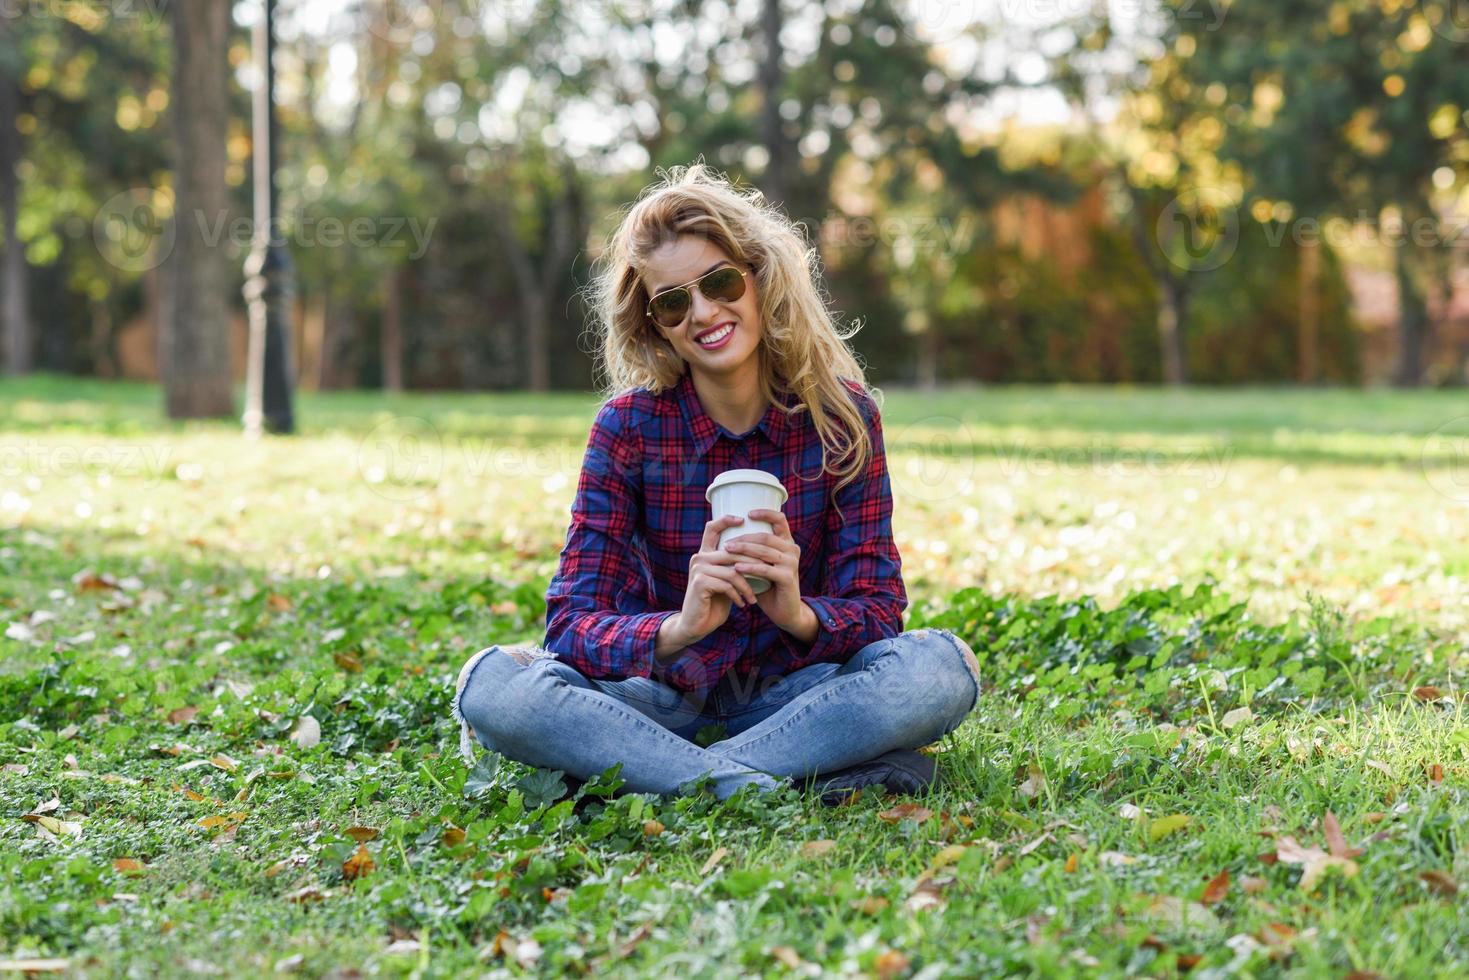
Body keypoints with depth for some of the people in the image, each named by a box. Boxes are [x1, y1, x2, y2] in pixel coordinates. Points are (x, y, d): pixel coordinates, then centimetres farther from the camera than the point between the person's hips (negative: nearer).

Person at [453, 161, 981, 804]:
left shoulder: (842, 415, -7)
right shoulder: (628, 428, -8)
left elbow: (877, 610, -8)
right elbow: (571, 623, -15)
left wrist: (799, 614, -32)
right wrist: (678, 628, -36)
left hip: (790, 693, 1)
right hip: (663, 695, 0)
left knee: (942, 667, -29)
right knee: (491, 682, -27)